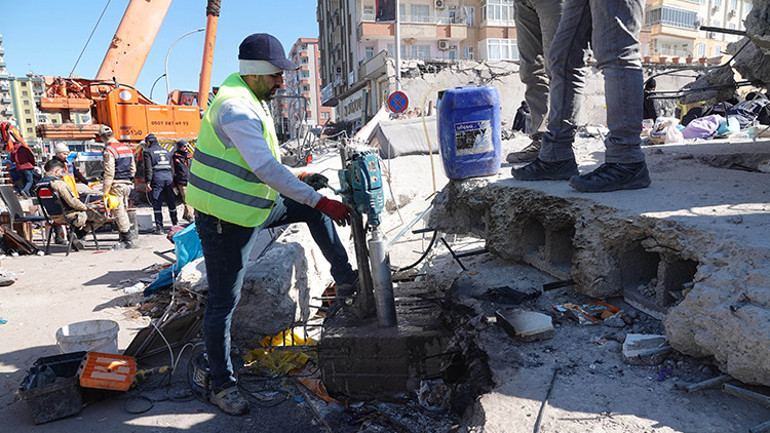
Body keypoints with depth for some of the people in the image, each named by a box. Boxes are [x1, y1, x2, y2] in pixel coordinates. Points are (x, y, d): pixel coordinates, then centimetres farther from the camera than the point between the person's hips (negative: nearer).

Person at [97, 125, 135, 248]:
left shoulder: (109, 150, -11)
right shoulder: (127, 148, 14)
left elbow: (109, 173, -17)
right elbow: (133, 169, 18)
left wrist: (105, 191, -15)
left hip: (116, 185, -8)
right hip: (127, 184, 8)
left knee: (119, 212, -2)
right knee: (123, 211, 15)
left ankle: (127, 240, -1)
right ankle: (125, 237, 19)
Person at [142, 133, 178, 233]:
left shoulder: (148, 152, 1)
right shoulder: (166, 151, 19)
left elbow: (148, 169, -8)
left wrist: (148, 182, -7)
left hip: (157, 178, -5)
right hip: (168, 177, 5)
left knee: (157, 204, -2)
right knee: (171, 203, 12)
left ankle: (159, 228, -4)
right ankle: (175, 224, 17)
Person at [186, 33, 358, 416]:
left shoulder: (253, 101, 9)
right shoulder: (235, 108, -23)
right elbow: (266, 167, -31)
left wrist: (301, 180, 14)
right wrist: (320, 201, -30)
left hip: (255, 204, 10)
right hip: (225, 219, -9)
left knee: (313, 207, 12)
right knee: (223, 302, 0)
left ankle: (344, 277, 23)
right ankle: (221, 385, 15)